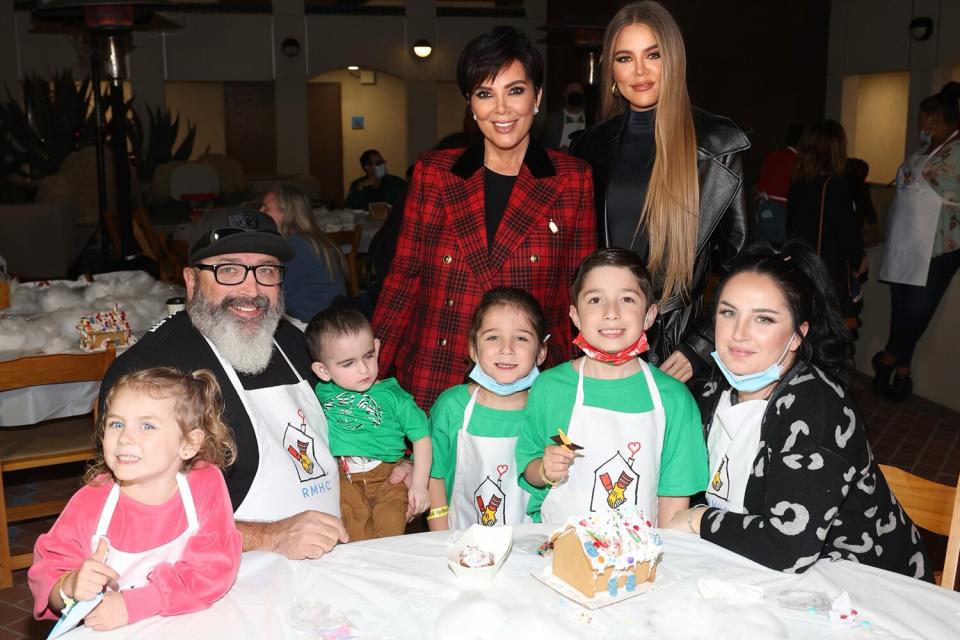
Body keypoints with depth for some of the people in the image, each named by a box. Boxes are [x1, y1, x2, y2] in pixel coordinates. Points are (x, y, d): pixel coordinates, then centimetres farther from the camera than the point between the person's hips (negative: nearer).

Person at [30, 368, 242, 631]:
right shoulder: (89, 503, -7)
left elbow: (214, 569, -17)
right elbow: (45, 574, -3)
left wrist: (131, 605, -21)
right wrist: (70, 587, -24)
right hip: (105, 632, 2)